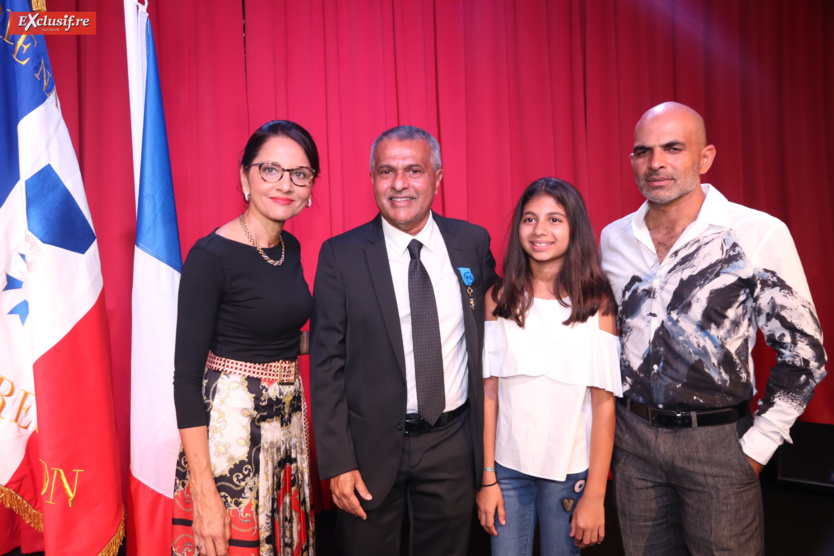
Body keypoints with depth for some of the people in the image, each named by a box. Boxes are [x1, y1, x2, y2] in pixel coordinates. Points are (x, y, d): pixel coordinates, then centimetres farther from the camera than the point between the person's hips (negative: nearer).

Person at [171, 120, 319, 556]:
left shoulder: (290, 247, 4)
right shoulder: (210, 256, -17)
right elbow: (186, 375, -17)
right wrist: (204, 491, -18)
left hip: (289, 419, 7)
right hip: (230, 423, -7)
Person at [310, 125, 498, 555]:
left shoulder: (473, 243, -2)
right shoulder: (341, 255, -8)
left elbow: (490, 337, 8)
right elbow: (326, 364, -7)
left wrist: (489, 434, 7)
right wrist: (337, 462, -9)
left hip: (453, 443, 2)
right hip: (372, 444, -2)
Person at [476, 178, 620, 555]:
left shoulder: (597, 302, -7)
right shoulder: (499, 298, -2)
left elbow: (603, 402, -7)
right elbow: (489, 392, -3)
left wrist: (595, 495, -7)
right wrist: (487, 478, -3)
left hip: (571, 469, -1)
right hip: (508, 467, 1)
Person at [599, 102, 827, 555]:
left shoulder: (759, 235, -11)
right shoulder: (613, 238, 2)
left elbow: (803, 352, -6)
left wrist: (756, 449, -7)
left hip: (717, 441, -3)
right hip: (631, 437, 4)